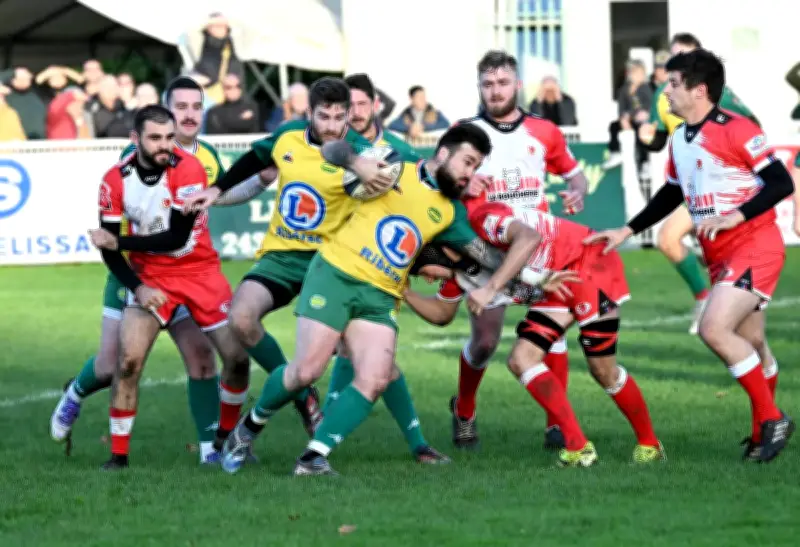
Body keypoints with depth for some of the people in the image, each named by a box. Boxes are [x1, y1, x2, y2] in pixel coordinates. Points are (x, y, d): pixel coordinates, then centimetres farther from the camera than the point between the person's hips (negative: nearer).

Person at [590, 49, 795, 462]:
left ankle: (771, 418, -11)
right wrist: (627, 231, 21)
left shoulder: (735, 130, -15)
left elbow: (781, 183, -18)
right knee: (750, 348, 12)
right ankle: (764, 435, 23)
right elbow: (671, 195, 25)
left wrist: (735, 216, -26)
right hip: (720, 256, 8)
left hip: (754, 246, -8)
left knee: (714, 329, -21)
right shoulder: (679, 139, 11)